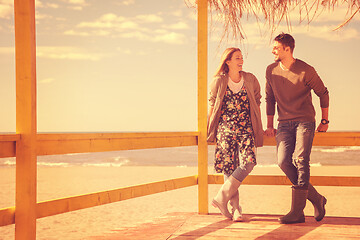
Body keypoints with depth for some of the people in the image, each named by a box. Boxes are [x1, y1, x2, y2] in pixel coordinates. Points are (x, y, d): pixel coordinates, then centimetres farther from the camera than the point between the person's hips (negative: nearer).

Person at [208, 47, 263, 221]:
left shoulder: (250, 80, 6)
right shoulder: (218, 82, 3)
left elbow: (256, 104, 13)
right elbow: (212, 105, 11)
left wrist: (258, 129, 12)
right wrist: (209, 129, 11)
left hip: (246, 128, 1)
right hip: (225, 128, -1)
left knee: (248, 162, -18)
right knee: (228, 167, -4)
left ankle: (222, 197, -9)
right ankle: (235, 208, 5)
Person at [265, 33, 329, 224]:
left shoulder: (306, 70, -6)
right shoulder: (271, 70, 8)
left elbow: (323, 93, 6)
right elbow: (270, 99, 18)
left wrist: (325, 120, 9)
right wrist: (270, 125, 14)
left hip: (305, 121, -4)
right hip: (284, 124, 4)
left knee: (300, 160, -17)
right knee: (284, 161, -13)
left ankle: (297, 211, -17)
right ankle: (316, 199, 4)